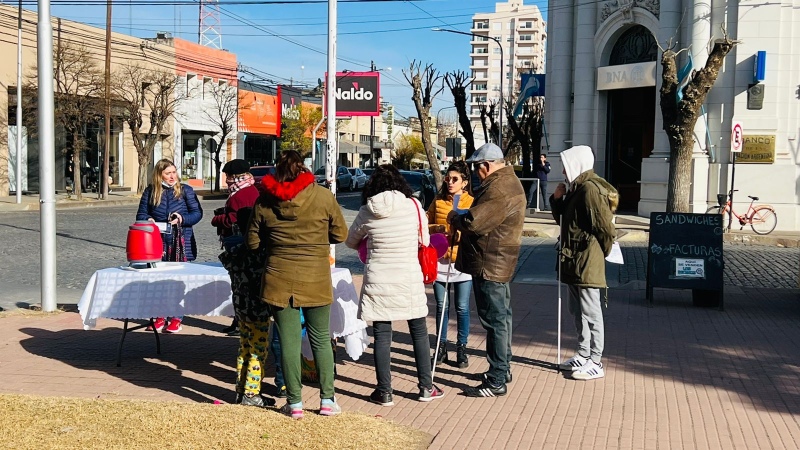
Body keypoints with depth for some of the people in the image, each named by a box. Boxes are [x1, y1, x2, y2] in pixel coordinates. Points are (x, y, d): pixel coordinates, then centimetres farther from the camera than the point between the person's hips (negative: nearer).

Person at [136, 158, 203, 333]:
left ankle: (176, 318, 8)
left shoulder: (185, 190, 4)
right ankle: (160, 316, 18)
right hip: (158, 242, 2)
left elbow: (197, 212, 3)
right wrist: (148, 221, -12)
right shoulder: (150, 192, 8)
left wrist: (183, 219, -14)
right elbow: (141, 214, 10)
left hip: (181, 242, -2)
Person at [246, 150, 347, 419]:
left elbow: (253, 242, 5)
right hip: (316, 279, 0)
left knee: (288, 340, 6)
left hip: (279, 279, 0)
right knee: (321, 339, 13)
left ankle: (295, 403, 11)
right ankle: (327, 400, 16)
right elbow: (340, 234, 2)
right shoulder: (323, 196, -5)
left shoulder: (265, 201, -1)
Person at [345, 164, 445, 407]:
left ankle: (384, 392, 11)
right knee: (419, 332, 14)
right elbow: (425, 241, 4)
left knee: (382, 335, 7)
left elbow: (350, 241, 11)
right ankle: (426, 387, 21)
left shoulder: (366, 212, -4)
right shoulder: (414, 206, -7)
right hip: (409, 280, 0)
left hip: (377, 282, 0)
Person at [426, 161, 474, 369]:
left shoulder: (472, 203, -2)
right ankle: (442, 346, 20)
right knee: (441, 306, 9)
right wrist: (436, 228, -11)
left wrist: (460, 233, -24)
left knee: (462, 307, 3)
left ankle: (461, 348, 16)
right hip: (439, 260, 2)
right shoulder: (438, 202, 6)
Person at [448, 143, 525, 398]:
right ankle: (502, 369, 32)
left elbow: (474, 222, -27)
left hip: (489, 264, -11)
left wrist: (455, 218, -7)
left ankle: (496, 381, -1)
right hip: (499, 262, 11)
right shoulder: (508, 182, 14)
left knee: (494, 320, -6)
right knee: (501, 317, 19)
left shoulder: (498, 189, -22)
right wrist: (462, 218, 7)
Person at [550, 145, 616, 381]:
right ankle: (584, 354, 28)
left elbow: (605, 226, -21)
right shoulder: (576, 188, 15)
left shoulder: (590, 188, -17)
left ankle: (595, 363, 4)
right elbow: (563, 219, 23)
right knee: (577, 310, 17)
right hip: (573, 261, 10)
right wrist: (557, 199, 6)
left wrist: (601, 253, -7)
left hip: (587, 263, -10)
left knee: (590, 312, -3)